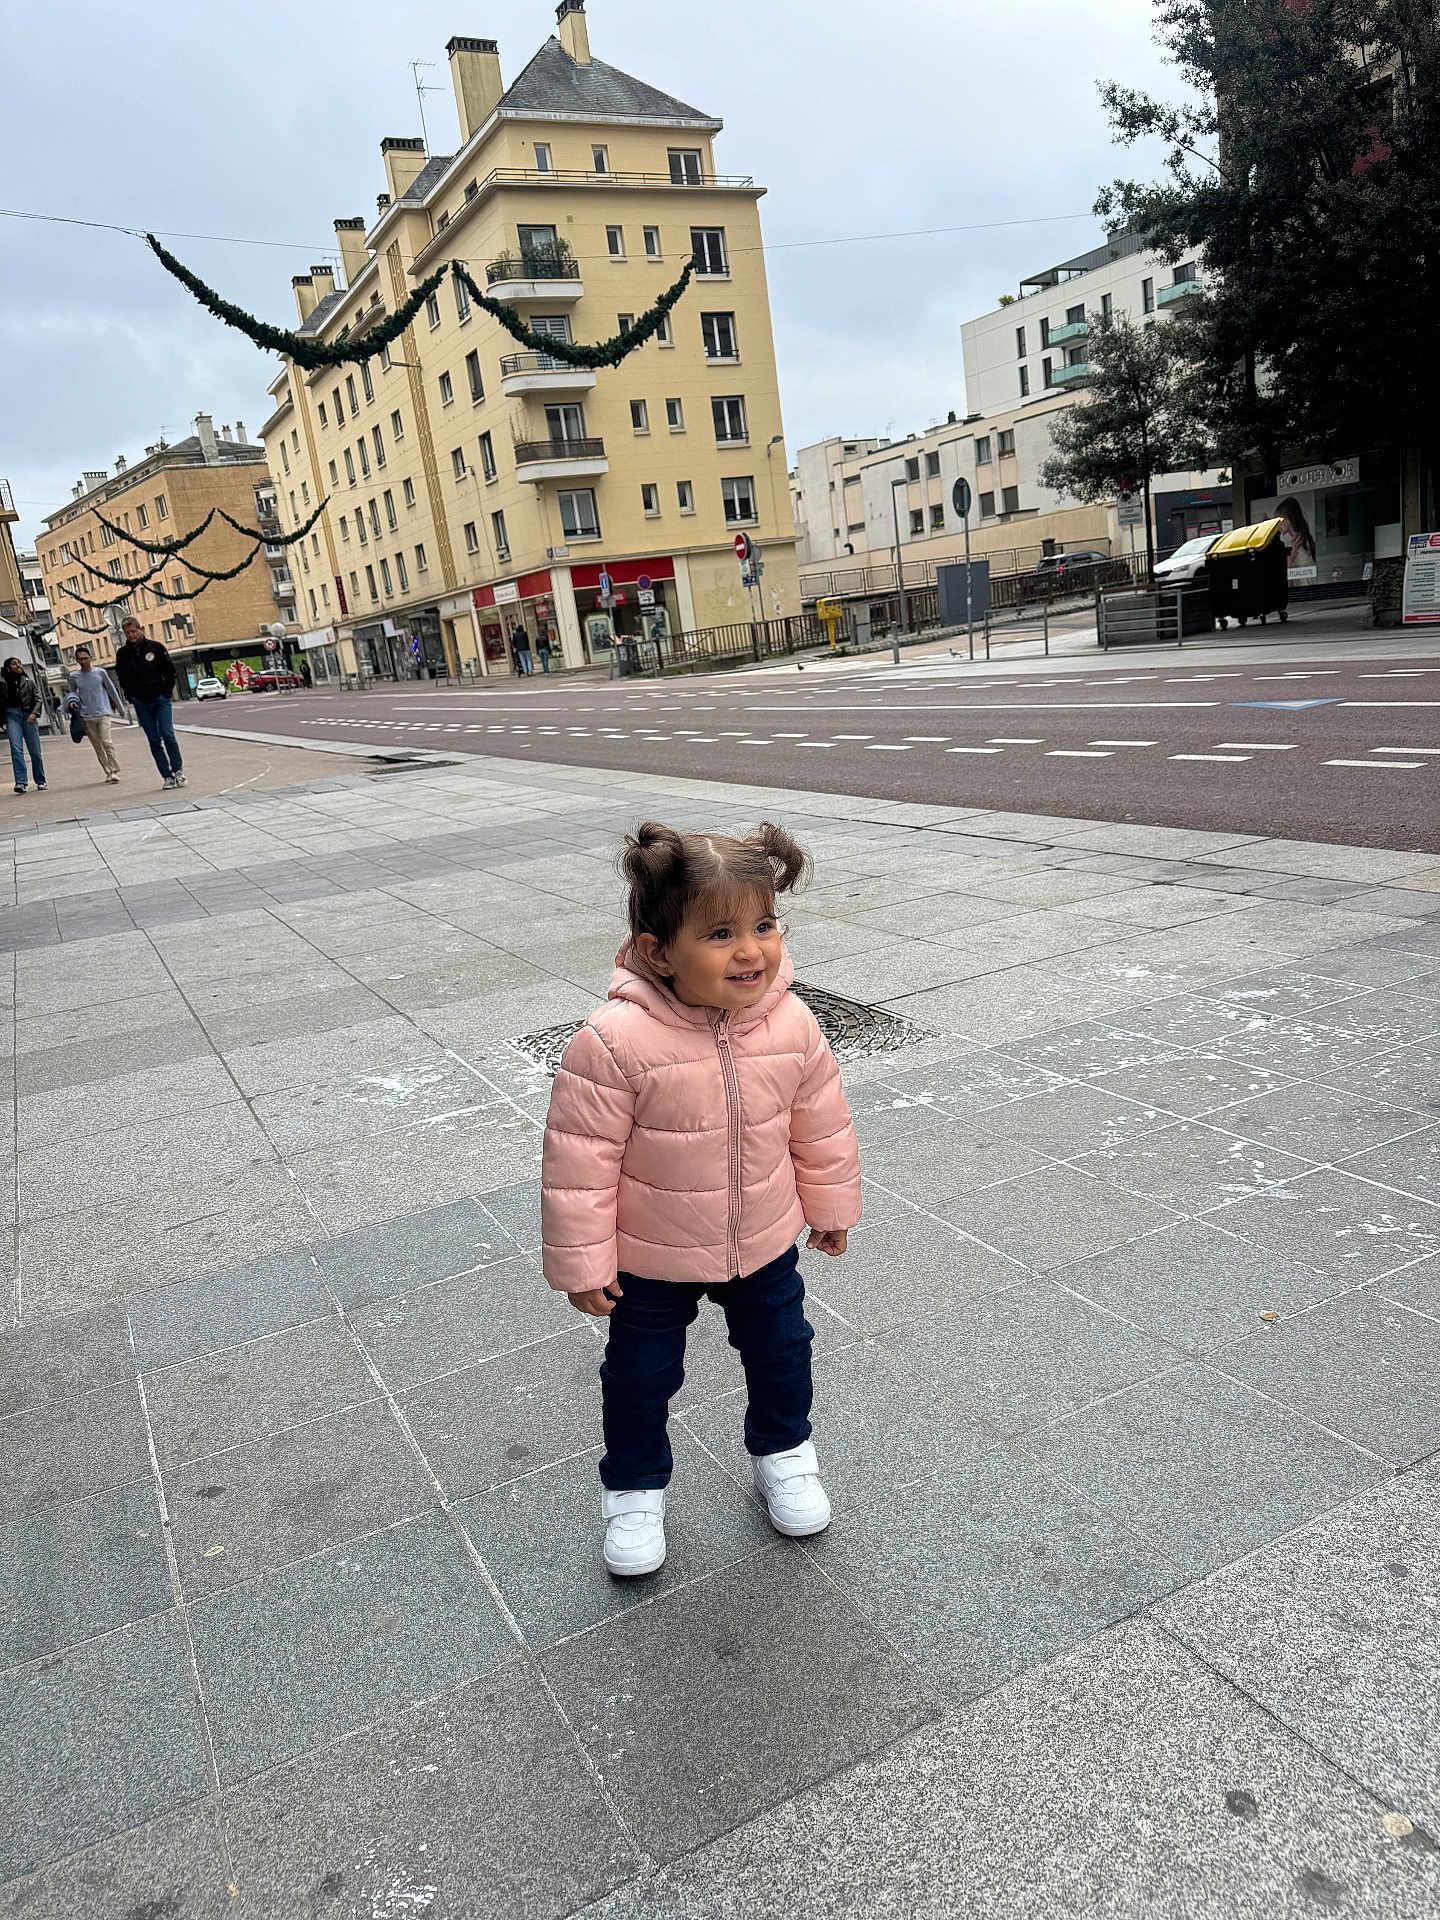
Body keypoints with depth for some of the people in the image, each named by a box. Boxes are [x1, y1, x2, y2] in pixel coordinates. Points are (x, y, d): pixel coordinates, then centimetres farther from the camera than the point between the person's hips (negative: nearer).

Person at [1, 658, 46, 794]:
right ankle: (21, 782, -22)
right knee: (16, 748, -15)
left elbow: (37, 699, 5)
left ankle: (40, 781, 17)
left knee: (35, 751, 4)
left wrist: (34, 713, -13)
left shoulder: (29, 682, 12)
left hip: (28, 715, 1)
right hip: (12, 715, -1)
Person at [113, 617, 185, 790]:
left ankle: (178, 770, 2)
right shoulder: (122, 653, 2)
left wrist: (167, 691, -1)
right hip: (141, 704, 2)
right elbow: (122, 678, 11)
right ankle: (167, 776, 4)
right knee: (154, 740, 1)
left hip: (161, 699, -2)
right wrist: (131, 697, 3)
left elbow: (170, 670, 5)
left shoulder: (155, 647, -1)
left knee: (167, 735, -11)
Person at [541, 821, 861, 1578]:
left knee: (781, 1350, 22)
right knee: (640, 1374, 16)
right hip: (650, 1260, -3)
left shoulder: (791, 1026, -18)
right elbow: (579, 1159, -23)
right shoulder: (615, 1043, -32)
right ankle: (634, 1486, 43)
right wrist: (582, 1262, -16)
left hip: (764, 1242, 3)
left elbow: (822, 1126, -1)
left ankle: (782, 1450, 50)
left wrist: (831, 1208, 10)